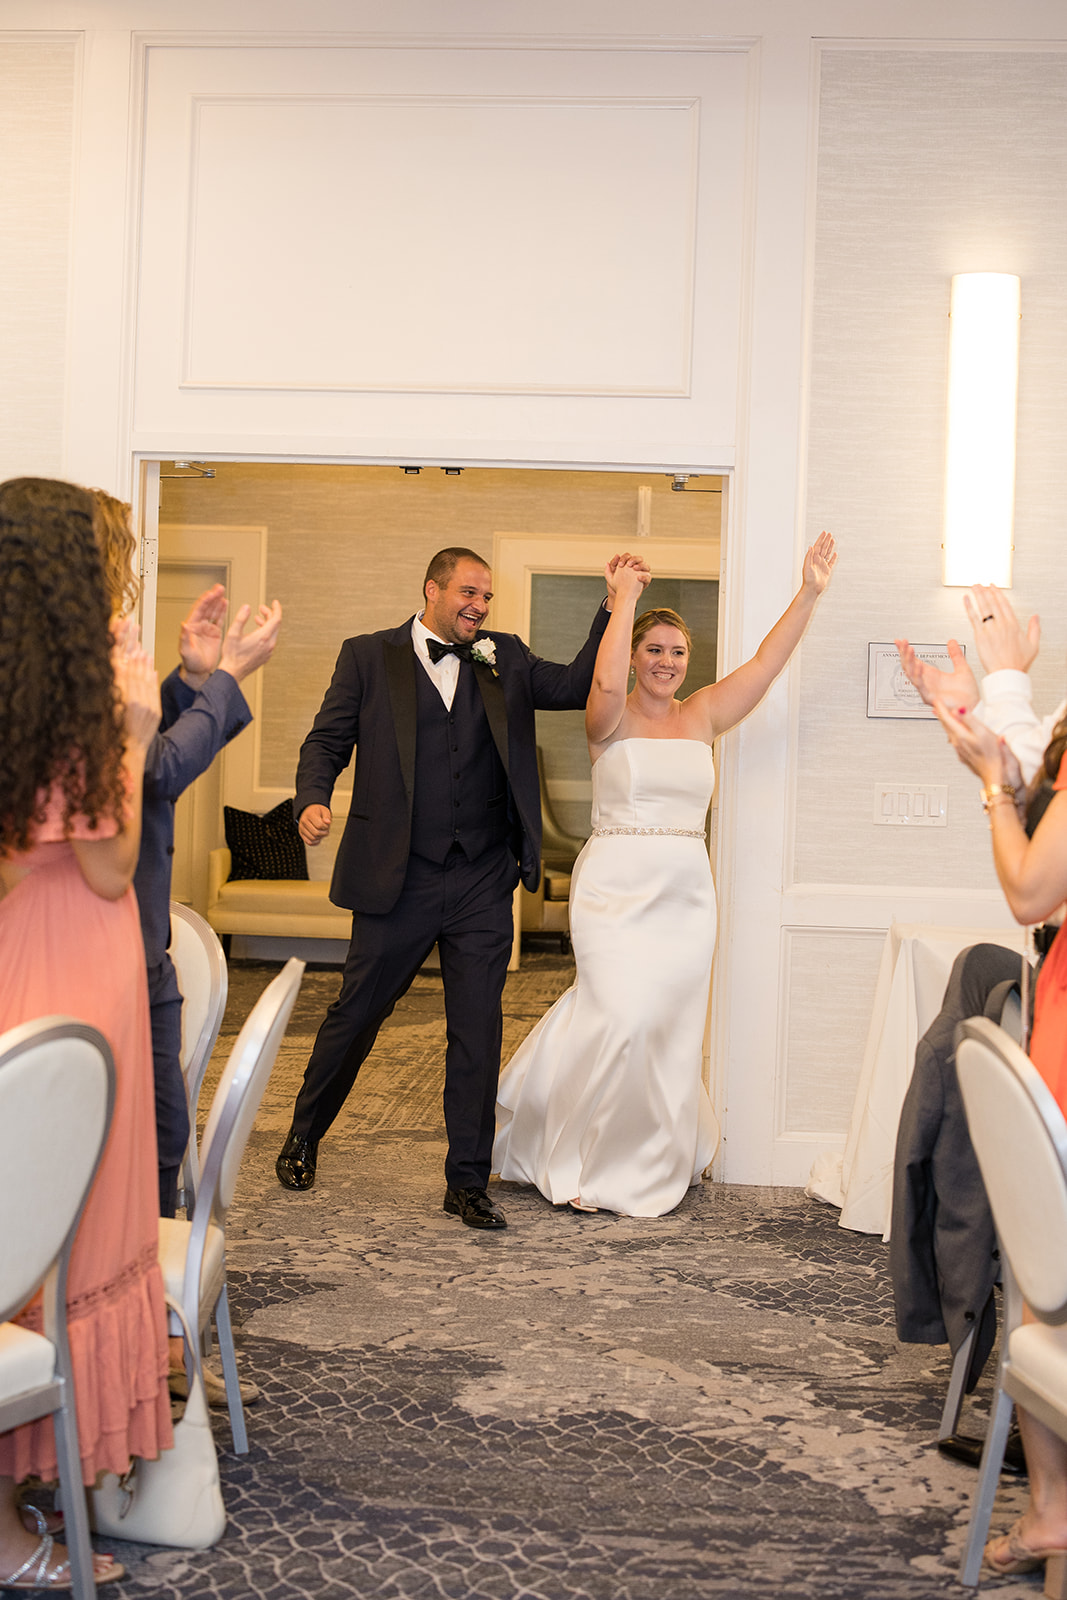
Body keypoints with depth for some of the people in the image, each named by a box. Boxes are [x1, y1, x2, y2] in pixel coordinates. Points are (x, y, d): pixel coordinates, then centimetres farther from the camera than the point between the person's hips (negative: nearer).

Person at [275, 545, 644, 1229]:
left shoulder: (506, 659, 11)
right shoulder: (370, 657, 3)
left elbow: (579, 686, 2)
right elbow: (327, 741, 2)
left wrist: (615, 607, -8)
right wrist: (313, 800, -17)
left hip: (483, 884, 2)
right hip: (397, 878, -2)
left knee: (478, 1033, 5)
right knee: (355, 1016, 11)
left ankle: (468, 1183, 17)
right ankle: (304, 1137, 35)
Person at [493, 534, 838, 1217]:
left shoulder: (701, 717, 10)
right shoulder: (611, 719, -2)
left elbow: (765, 665, 2)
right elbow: (607, 685, -25)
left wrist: (809, 594, -6)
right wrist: (626, 598, -20)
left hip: (686, 892, 5)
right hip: (616, 887, -4)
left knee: (673, 1027, 7)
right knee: (624, 1018, -14)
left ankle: (654, 1162, 27)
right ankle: (584, 1160, 8)